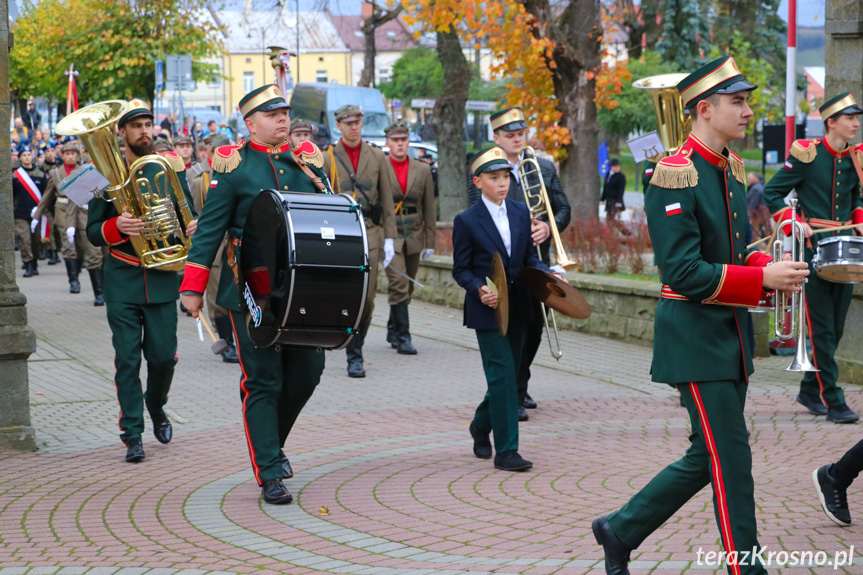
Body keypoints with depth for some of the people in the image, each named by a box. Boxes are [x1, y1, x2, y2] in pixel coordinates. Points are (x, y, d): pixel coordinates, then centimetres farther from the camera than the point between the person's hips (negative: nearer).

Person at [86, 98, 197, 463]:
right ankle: (133, 436, 3)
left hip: (162, 278, 1)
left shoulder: (170, 166, 5)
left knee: (163, 356, 2)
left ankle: (156, 409, 32)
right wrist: (117, 227, -20)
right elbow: (93, 233, 1)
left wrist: (193, 226, -11)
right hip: (122, 281, -1)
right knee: (127, 360, -3)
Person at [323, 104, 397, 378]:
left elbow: (387, 200, 11)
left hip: (370, 234, 1)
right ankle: (354, 357, 5)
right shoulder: (327, 158, 6)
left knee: (367, 297, -2)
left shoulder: (377, 157, 10)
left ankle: (355, 348, 15)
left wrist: (389, 238, 4)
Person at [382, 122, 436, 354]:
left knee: (406, 288, 11)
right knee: (399, 285, -13)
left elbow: (429, 207, 10)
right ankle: (403, 336, -12)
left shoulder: (422, 169, 8)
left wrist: (430, 241, 6)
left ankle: (393, 331, 25)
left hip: (414, 237, 4)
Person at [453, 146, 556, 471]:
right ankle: (506, 451, -7)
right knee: (502, 375, -10)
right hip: (487, 310, -6)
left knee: (508, 375, 14)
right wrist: (480, 290, -22)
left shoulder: (521, 212, 8)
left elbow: (530, 258, 13)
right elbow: (461, 270, -4)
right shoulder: (467, 221, -6)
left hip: (518, 307, 6)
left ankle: (481, 425, 39)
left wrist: (548, 274, -6)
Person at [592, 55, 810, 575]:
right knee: (730, 457, -5)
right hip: (694, 334, -9)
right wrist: (763, 278, -22)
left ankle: (621, 530, 28)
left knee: (708, 458, 13)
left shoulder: (732, 168, 11)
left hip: (731, 335, 9)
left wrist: (769, 267, -2)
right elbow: (685, 273, -21)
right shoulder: (674, 176, -17)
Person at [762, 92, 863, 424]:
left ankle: (810, 390, 23)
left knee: (836, 327, 9)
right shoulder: (806, 155, -9)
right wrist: (794, 223, -14)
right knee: (822, 328, -5)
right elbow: (772, 193, -4)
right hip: (813, 247, -6)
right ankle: (832, 401, -4)